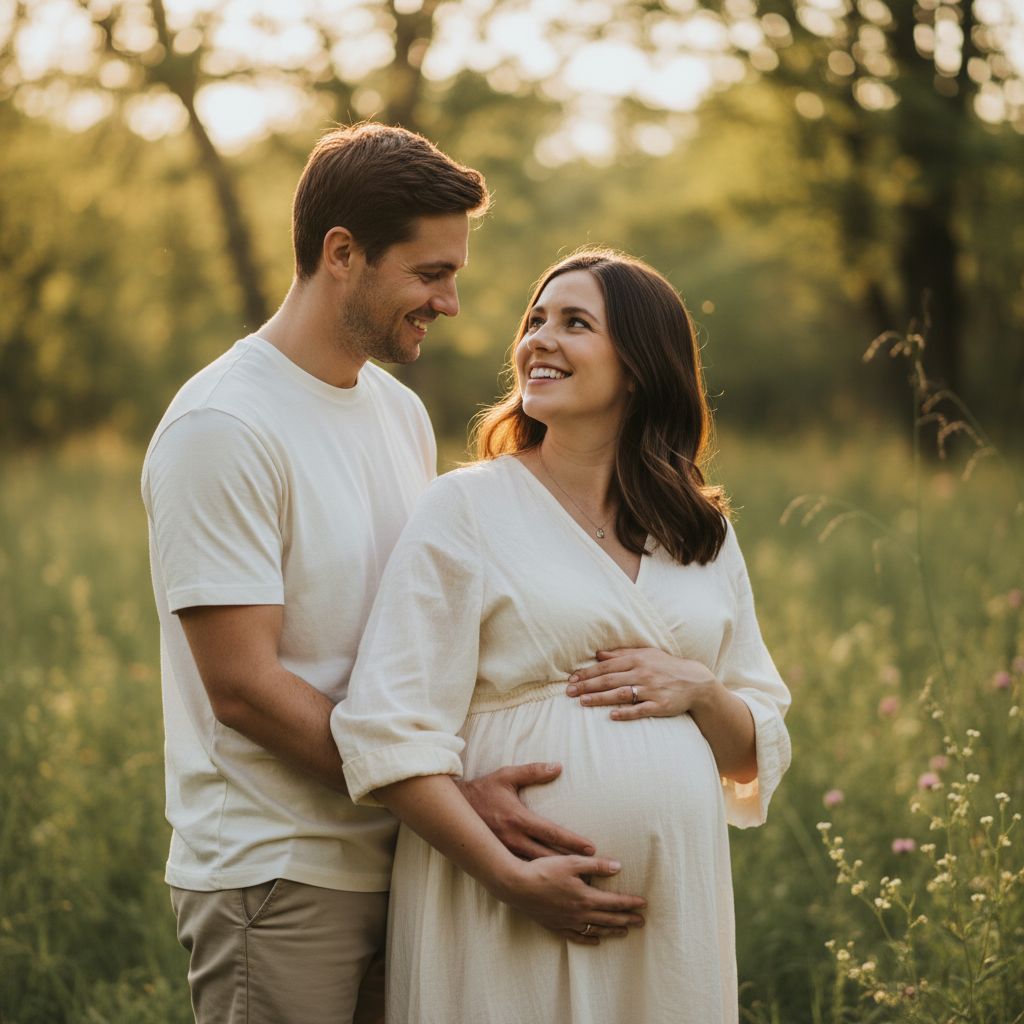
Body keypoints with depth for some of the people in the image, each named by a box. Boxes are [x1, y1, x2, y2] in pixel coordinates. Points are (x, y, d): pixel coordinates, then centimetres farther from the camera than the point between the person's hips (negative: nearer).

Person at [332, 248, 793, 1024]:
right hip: (511, 918, -4)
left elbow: (758, 755, 14)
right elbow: (392, 734, -10)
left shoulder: (705, 538, 11)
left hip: (675, 907, 4)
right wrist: (511, 875, -17)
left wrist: (697, 688, -6)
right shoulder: (466, 508, -2)